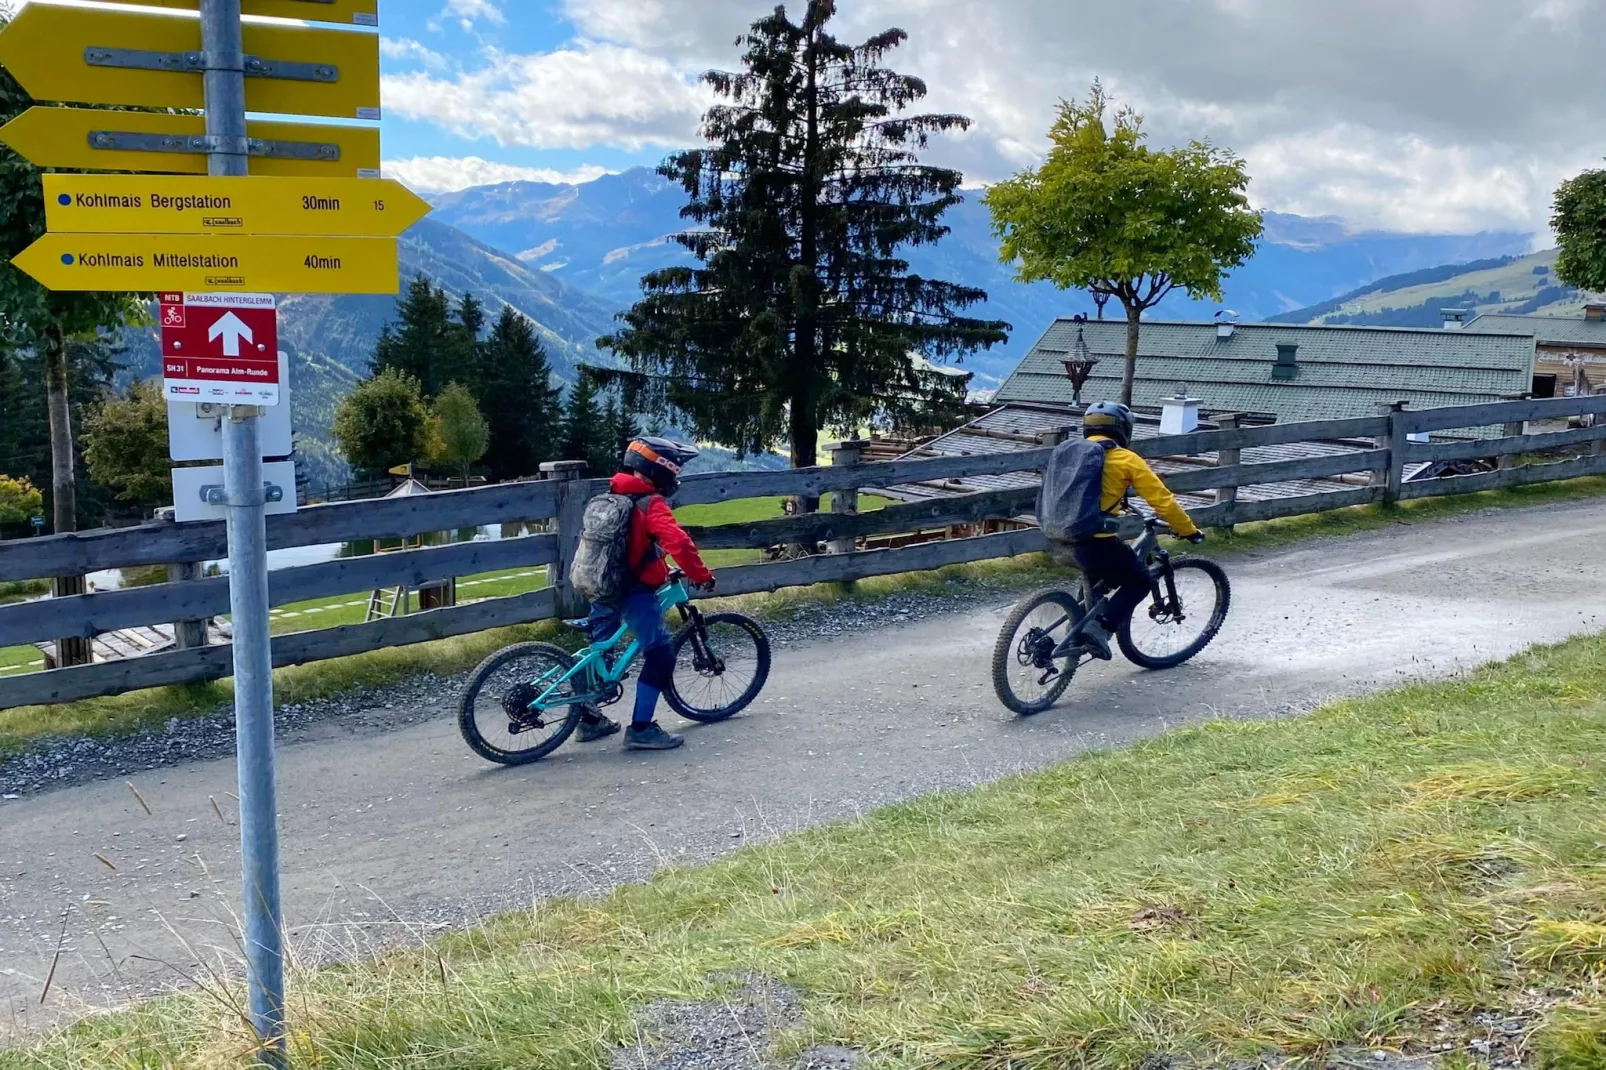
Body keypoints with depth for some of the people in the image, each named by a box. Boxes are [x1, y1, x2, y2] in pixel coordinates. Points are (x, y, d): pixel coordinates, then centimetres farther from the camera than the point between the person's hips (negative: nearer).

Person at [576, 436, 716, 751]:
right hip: (633, 591, -9)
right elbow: (679, 542, -29)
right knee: (660, 655, -5)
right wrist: (701, 575, -18)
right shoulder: (651, 505, -15)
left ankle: (590, 718, 30)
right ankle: (640, 729, -6)